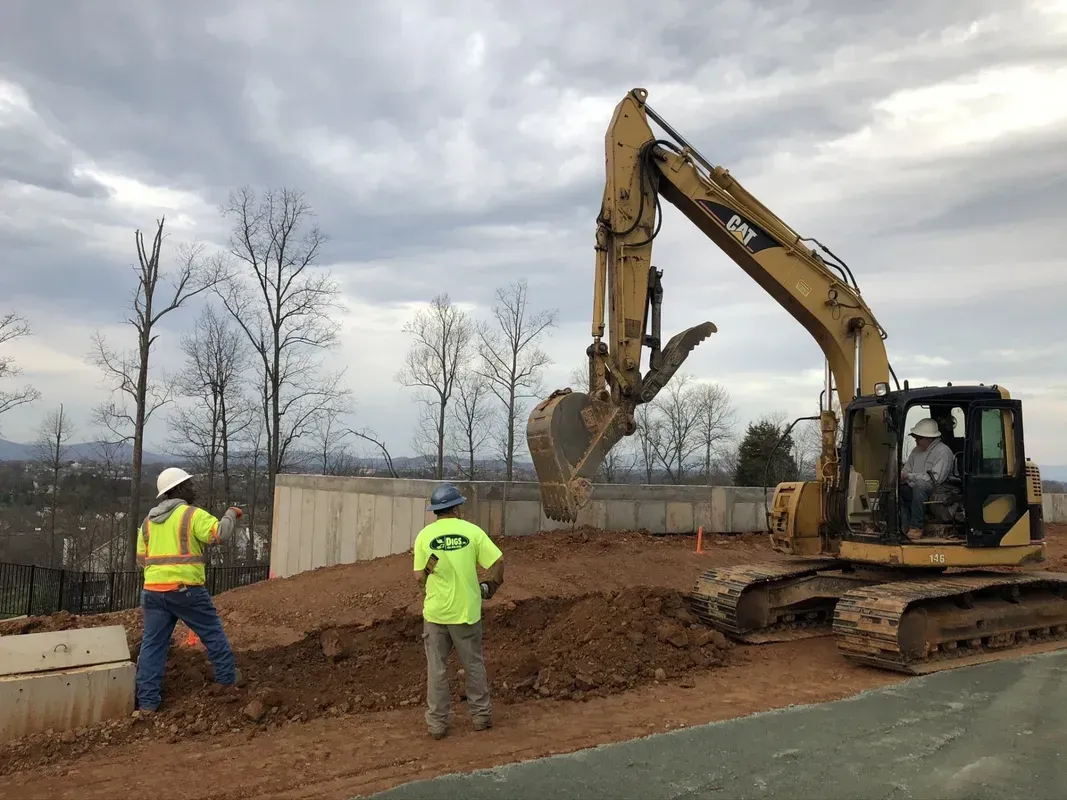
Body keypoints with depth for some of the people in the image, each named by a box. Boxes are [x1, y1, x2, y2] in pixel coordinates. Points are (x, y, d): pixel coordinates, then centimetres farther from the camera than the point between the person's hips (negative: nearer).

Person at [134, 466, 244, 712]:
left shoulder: (148, 521, 14)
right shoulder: (192, 514, -7)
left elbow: (141, 558, 16)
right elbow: (220, 533, -18)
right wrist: (231, 514, -2)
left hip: (153, 590, 6)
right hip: (185, 589, -5)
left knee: (152, 644, 8)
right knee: (212, 633, 11)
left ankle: (146, 701, 8)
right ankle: (228, 678, 21)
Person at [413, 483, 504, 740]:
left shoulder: (425, 535, -5)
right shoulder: (472, 531, -7)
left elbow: (419, 576, -4)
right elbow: (498, 560, -9)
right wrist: (493, 584, 9)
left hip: (435, 612, 0)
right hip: (467, 611, 0)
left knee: (436, 668, 12)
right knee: (474, 665, 16)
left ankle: (437, 722, 17)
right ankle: (481, 716, 25)